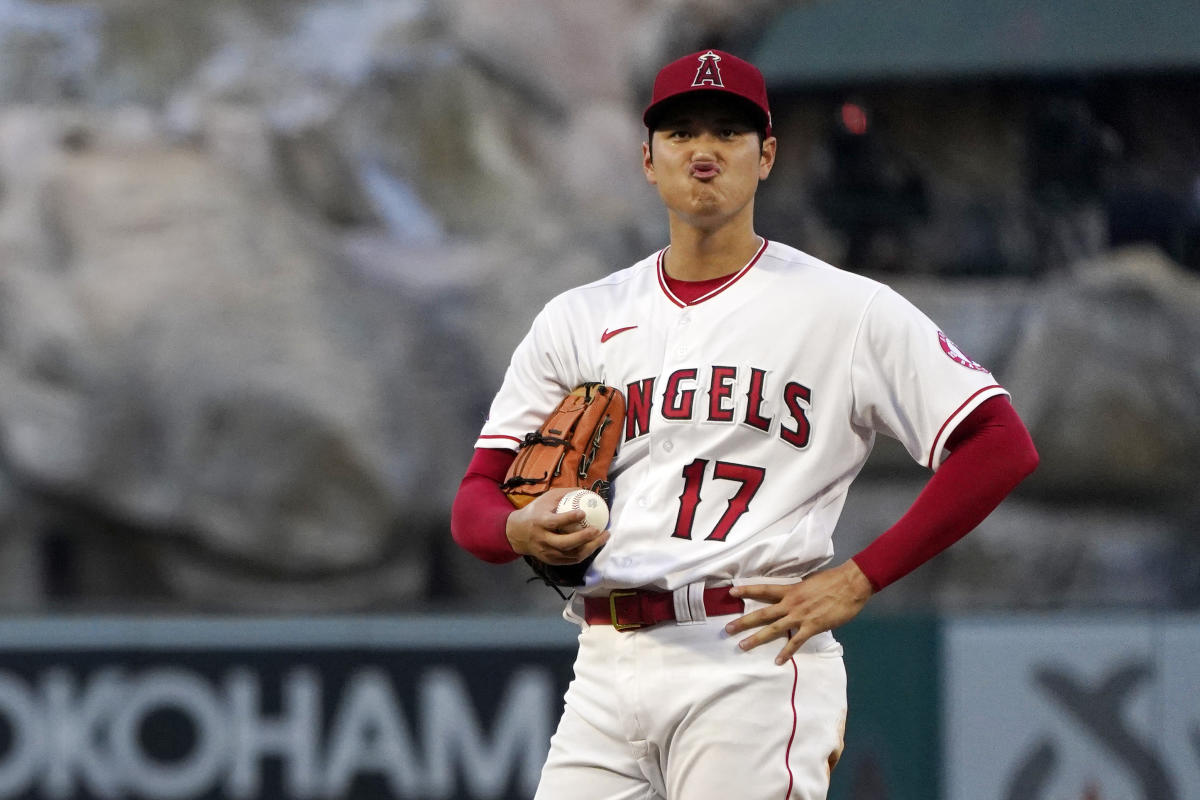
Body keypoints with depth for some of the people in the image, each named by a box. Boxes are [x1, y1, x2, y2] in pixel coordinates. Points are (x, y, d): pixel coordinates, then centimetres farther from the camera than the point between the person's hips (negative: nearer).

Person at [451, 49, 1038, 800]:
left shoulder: (846, 308, 4)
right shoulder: (579, 320, 16)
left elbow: (1003, 446, -2)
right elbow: (474, 504, 12)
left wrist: (857, 580, -7)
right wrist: (525, 531, -14)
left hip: (757, 660, -4)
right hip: (606, 673, 4)